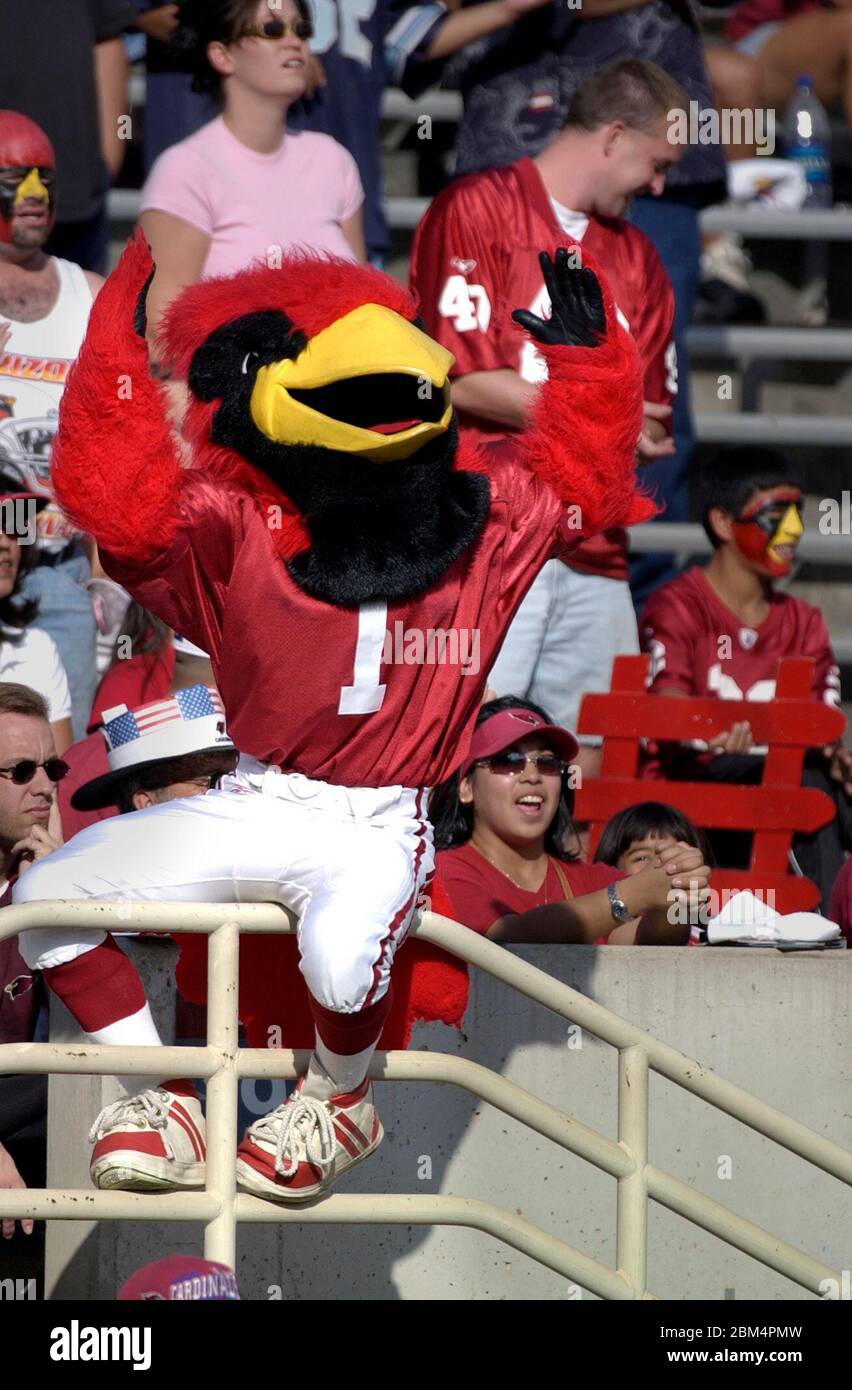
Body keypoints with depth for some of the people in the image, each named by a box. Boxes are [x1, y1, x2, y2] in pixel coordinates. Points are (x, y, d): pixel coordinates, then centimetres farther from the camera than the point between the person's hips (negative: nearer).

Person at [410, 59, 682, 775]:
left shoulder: (636, 258, 21)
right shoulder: (476, 210, -1)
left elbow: (651, 423, 20)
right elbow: (467, 381, -10)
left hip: (595, 552, 7)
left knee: (587, 757, 2)